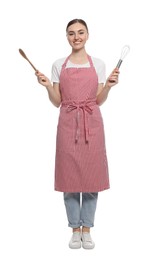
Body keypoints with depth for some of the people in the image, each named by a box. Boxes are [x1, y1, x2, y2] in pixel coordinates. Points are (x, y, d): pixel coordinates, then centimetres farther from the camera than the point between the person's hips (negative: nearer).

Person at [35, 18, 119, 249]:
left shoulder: (98, 64, 6)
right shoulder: (58, 65, 6)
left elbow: (99, 101, 5)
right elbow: (57, 102, 5)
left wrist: (108, 86, -11)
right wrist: (48, 86, -11)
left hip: (92, 124, 0)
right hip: (68, 124, 0)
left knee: (92, 175, 3)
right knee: (69, 176, 2)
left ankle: (87, 229, 18)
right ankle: (75, 230, 18)